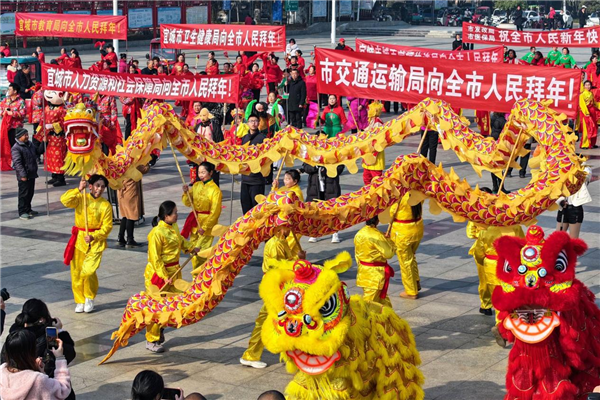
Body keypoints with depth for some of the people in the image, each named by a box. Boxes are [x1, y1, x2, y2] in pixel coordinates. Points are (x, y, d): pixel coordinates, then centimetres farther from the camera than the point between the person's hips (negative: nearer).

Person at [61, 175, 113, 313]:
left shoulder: (106, 205, -3)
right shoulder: (81, 198, -1)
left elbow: (107, 226, -5)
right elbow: (65, 200, -18)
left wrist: (93, 237, -18)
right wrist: (79, 190, -25)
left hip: (96, 241, -2)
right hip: (79, 239, 2)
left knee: (88, 271, -15)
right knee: (76, 272, 6)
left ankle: (89, 298, 11)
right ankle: (80, 301, 24)